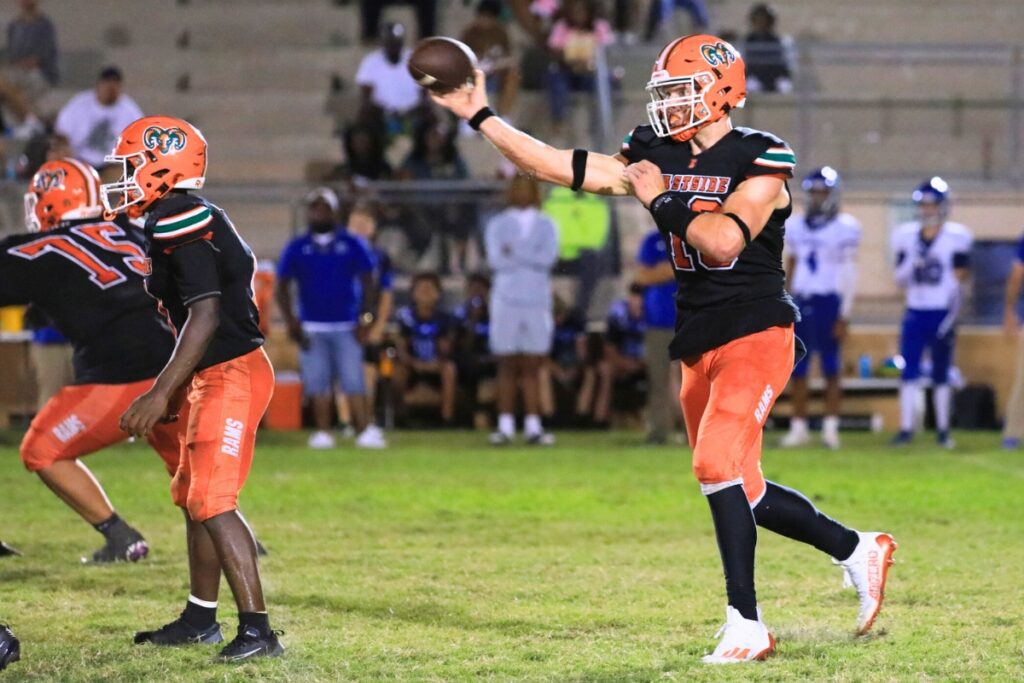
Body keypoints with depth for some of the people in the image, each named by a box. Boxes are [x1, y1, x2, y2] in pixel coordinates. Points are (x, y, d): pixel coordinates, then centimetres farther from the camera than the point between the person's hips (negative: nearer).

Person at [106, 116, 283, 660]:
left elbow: (205, 314, -23)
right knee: (194, 498, 18)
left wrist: (161, 394, -24)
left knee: (211, 502, -15)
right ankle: (200, 619, 30)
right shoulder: (186, 219, 16)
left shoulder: (178, 221, -16)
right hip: (216, 377, 11)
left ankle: (257, 629, -17)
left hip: (231, 375, -11)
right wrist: (170, 392, 24)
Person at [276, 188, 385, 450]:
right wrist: (291, 322, -5)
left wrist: (365, 318, -5)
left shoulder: (352, 245, 4)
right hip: (312, 328, 1)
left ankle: (367, 430, -11)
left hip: (347, 327, -1)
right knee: (317, 383, -1)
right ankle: (322, 433, 3)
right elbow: (282, 287, 6)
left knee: (353, 381, -8)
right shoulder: (296, 249, 6)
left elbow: (366, 281, 5)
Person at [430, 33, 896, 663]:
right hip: (700, 345, 7)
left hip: (757, 334, -7)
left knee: (718, 463, -21)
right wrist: (481, 117, 1)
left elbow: (723, 241, -25)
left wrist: (660, 199, -15)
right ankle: (858, 550, 28)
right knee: (742, 491, 9)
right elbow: (560, 168, 4)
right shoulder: (655, 157, 7)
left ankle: (746, 625, -16)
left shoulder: (761, 161, -11)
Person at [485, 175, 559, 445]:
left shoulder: (546, 226, 10)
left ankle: (533, 427, 0)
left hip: (537, 303, 1)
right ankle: (505, 426, 0)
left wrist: (515, 252, -12)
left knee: (532, 369, 1)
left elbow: (549, 257, -8)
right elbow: (496, 260, -8)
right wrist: (532, 258, -12)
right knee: (507, 367, -1)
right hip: (506, 300, -1)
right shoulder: (497, 225, 7)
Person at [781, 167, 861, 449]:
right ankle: (798, 427, 10)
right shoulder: (796, 226, 10)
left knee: (831, 368, -1)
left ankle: (831, 426, 4)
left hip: (829, 302, -5)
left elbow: (849, 274, -5)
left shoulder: (844, 228, -4)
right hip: (801, 302, 5)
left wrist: (844, 315, -9)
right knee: (797, 368, 4)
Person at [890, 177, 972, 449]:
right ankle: (906, 428, 0)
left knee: (941, 375, 4)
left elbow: (958, 283, -6)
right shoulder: (907, 237, 5)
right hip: (915, 313, 3)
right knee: (909, 372, -3)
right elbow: (901, 280, 8)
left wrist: (951, 319, -12)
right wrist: (911, 263, -13)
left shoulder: (955, 238, -5)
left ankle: (943, 430, 13)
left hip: (941, 315, -3)